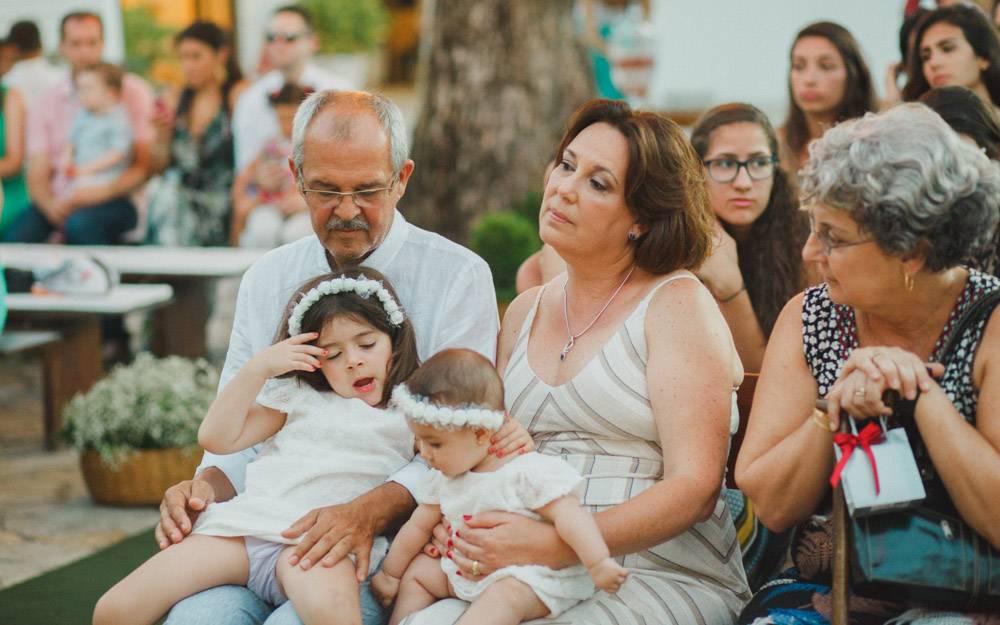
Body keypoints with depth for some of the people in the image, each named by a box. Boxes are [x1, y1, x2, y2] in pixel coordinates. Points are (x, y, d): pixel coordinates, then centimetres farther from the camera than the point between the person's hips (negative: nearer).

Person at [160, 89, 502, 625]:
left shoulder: (458, 276, -2)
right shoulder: (267, 280, 15)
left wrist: (368, 513, -28)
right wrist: (206, 486, -7)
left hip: (388, 542, -4)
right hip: (266, 534, 4)